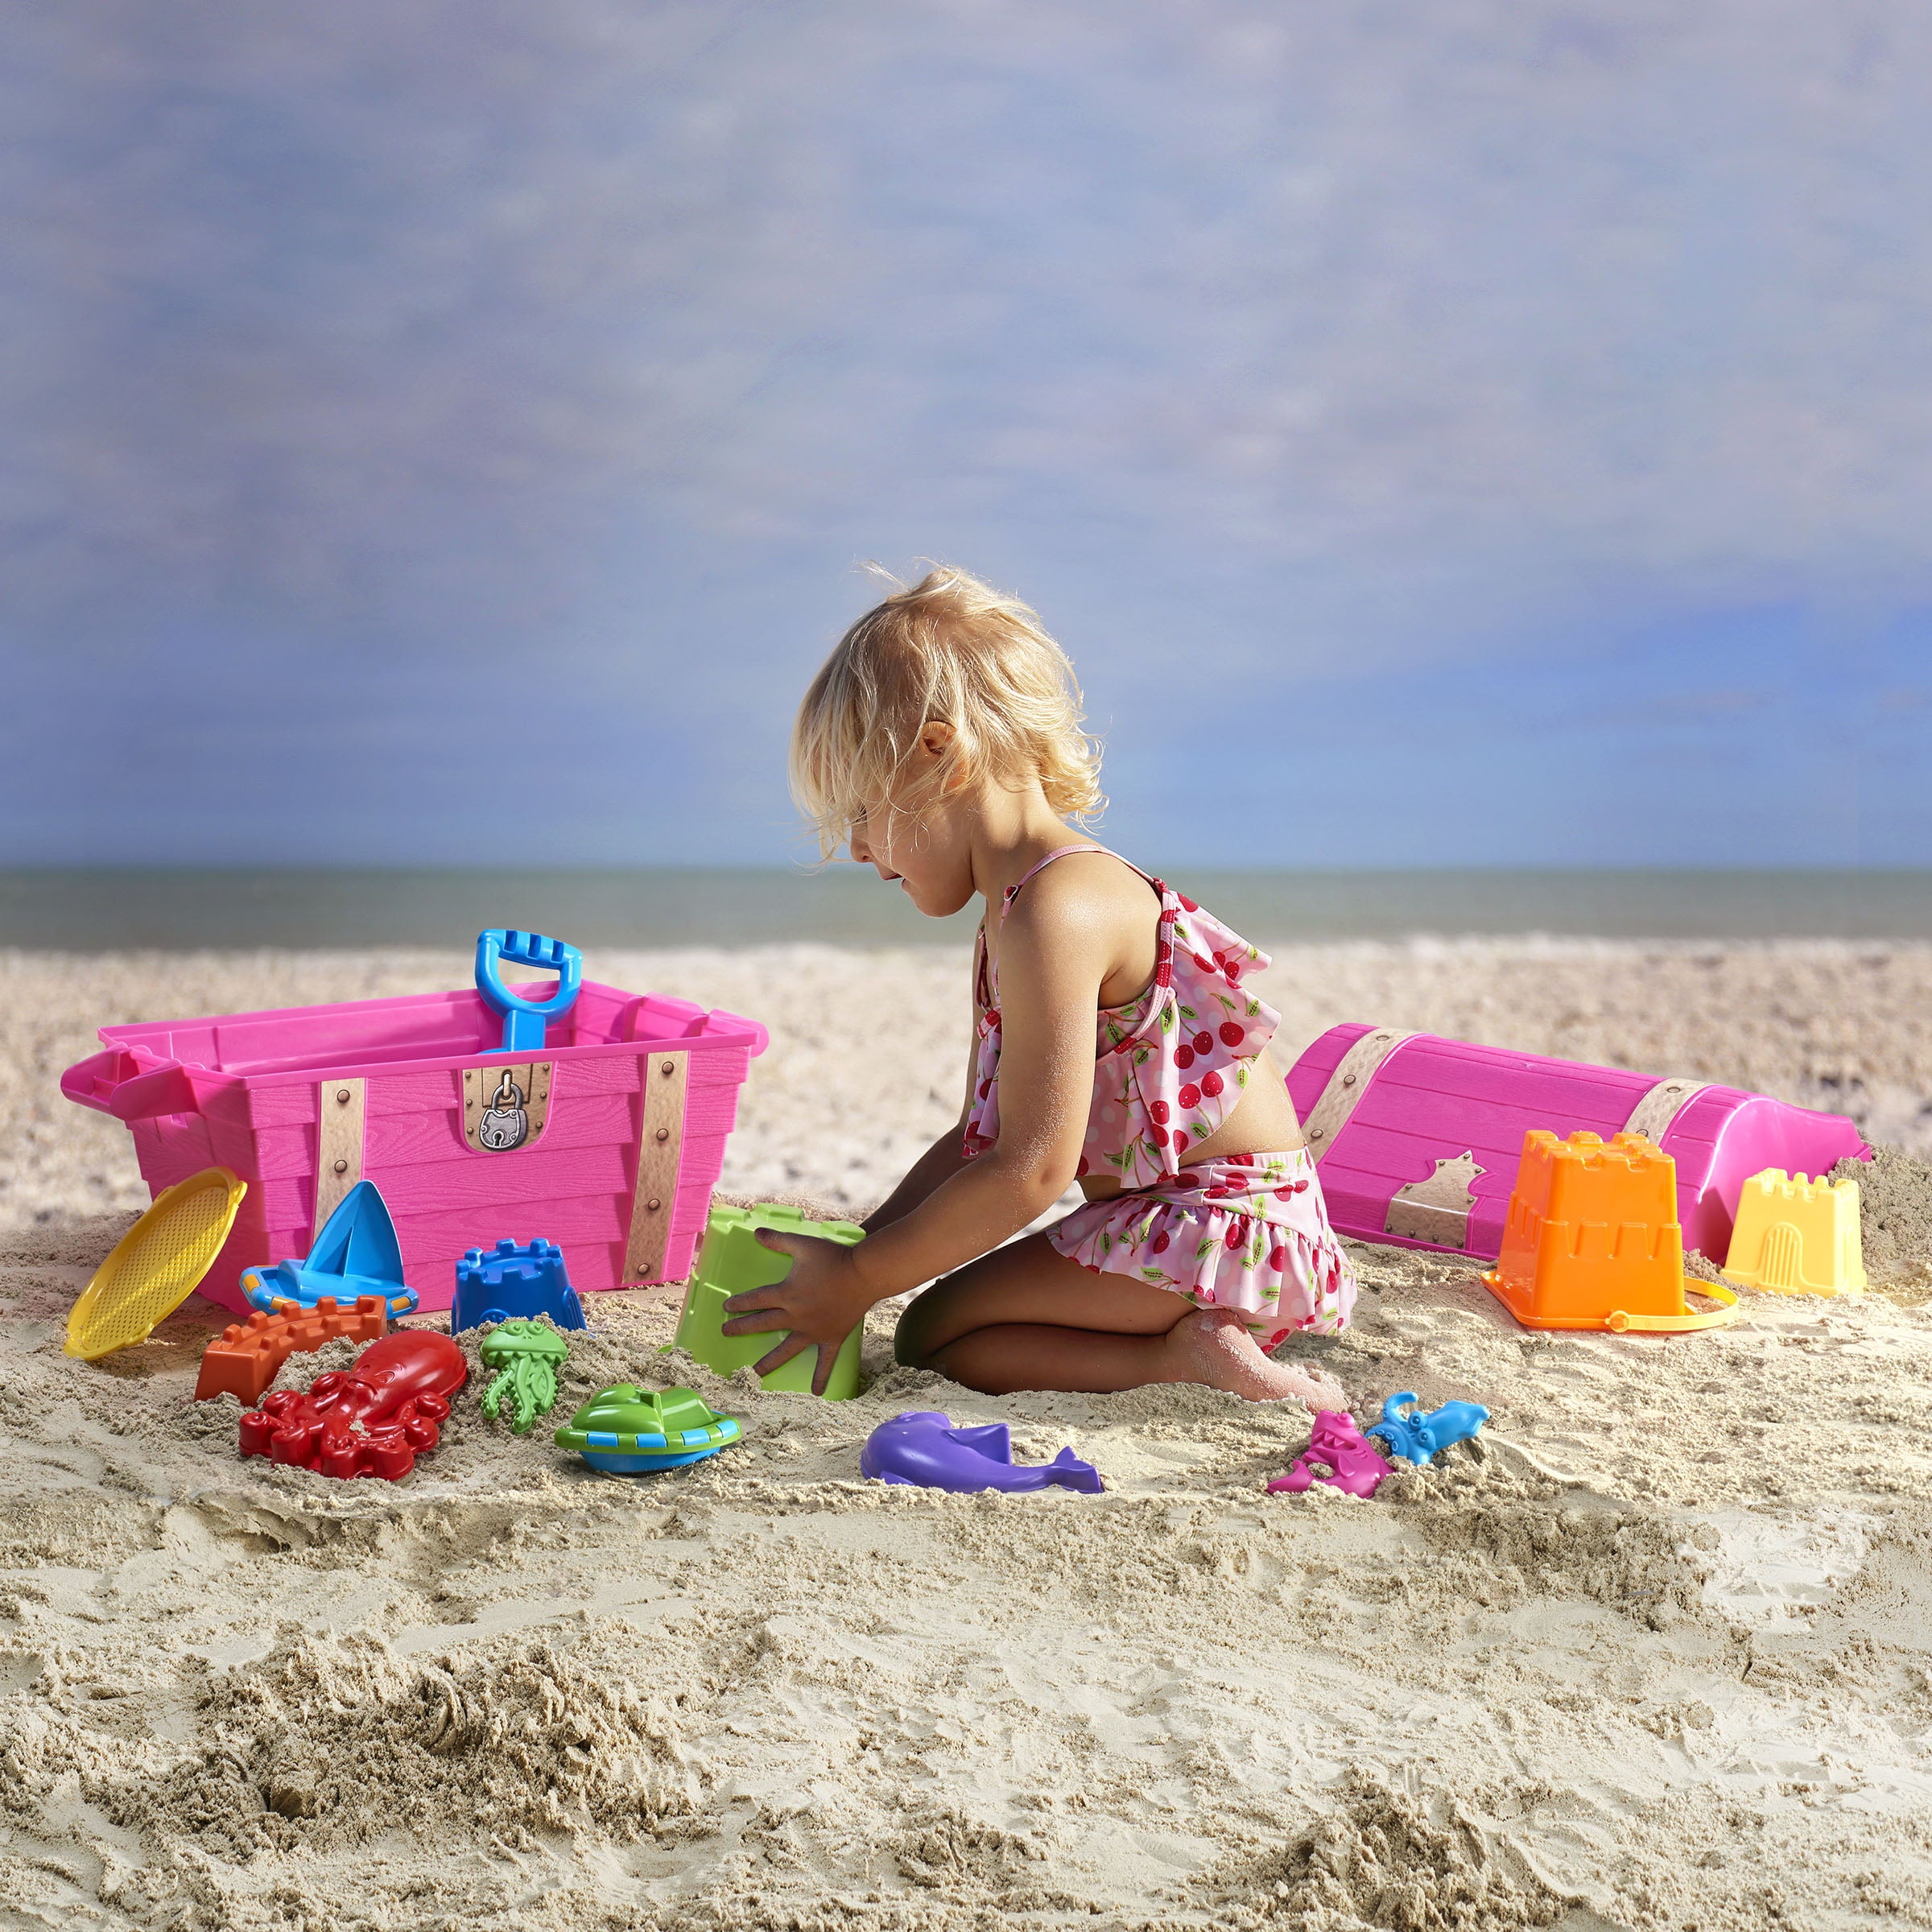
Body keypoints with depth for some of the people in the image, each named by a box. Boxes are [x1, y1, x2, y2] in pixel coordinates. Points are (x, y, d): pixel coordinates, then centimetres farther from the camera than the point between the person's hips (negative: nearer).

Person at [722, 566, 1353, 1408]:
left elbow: (1032, 1167, -24)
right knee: (949, 1315, 18)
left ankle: (1184, 1357, -16)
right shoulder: (1013, 917, 14)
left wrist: (859, 1280, -17)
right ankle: (1194, 1336, 6)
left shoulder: (1054, 913, -21)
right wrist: (856, 1246, 7)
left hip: (1222, 1225, -11)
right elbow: (981, 1141, 16)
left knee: (933, 1337, -9)